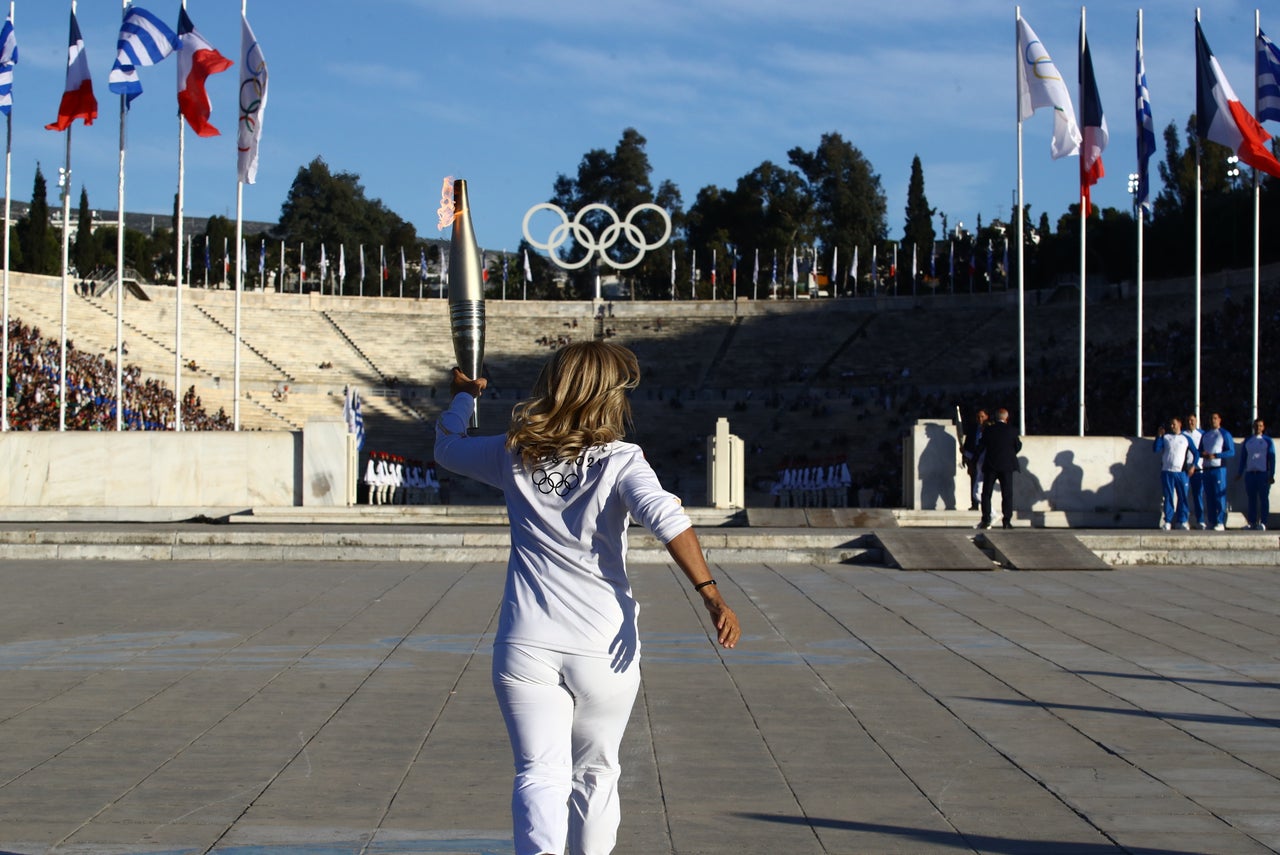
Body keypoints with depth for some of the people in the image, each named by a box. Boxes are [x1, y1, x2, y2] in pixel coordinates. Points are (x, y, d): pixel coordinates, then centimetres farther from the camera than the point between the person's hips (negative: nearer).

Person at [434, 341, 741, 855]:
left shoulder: (514, 456, 5)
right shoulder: (619, 461, -5)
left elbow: (447, 449, 24)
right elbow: (667, 519, -22)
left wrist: (463, 397, 42)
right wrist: (710, 595, -25)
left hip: (526, 647, 1)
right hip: (604, 650, -1)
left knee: (541, 773, -6)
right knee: (594, 774, 18)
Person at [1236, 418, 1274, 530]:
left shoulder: (1267, 441, 6)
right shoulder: (1247, 441, 15)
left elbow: (1272, 459, 2)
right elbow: (1243, 458, 17)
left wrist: (1271, 475, -6)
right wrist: (1239, 473, 11)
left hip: (1263, 473, -3)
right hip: (1249, 473, 3)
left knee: (1264, 499, -4)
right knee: (1251, 499, 4)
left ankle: (1263, 523, -4)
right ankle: (1252, 522, 7)